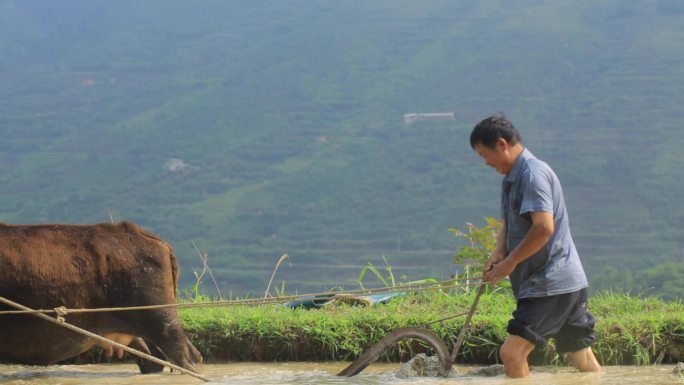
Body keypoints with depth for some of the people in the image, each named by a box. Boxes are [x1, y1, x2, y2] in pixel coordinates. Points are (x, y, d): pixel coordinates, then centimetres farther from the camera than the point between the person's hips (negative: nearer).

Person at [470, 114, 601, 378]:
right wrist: (499, 252, 5)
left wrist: (510, 262, -17)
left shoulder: (533, 174, -16)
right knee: (584, 362, 13)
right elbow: (510, 223, 26)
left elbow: (544, 227, -25)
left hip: (552, 285, -10)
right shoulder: (512, 177, 16)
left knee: (512, 352, -15)